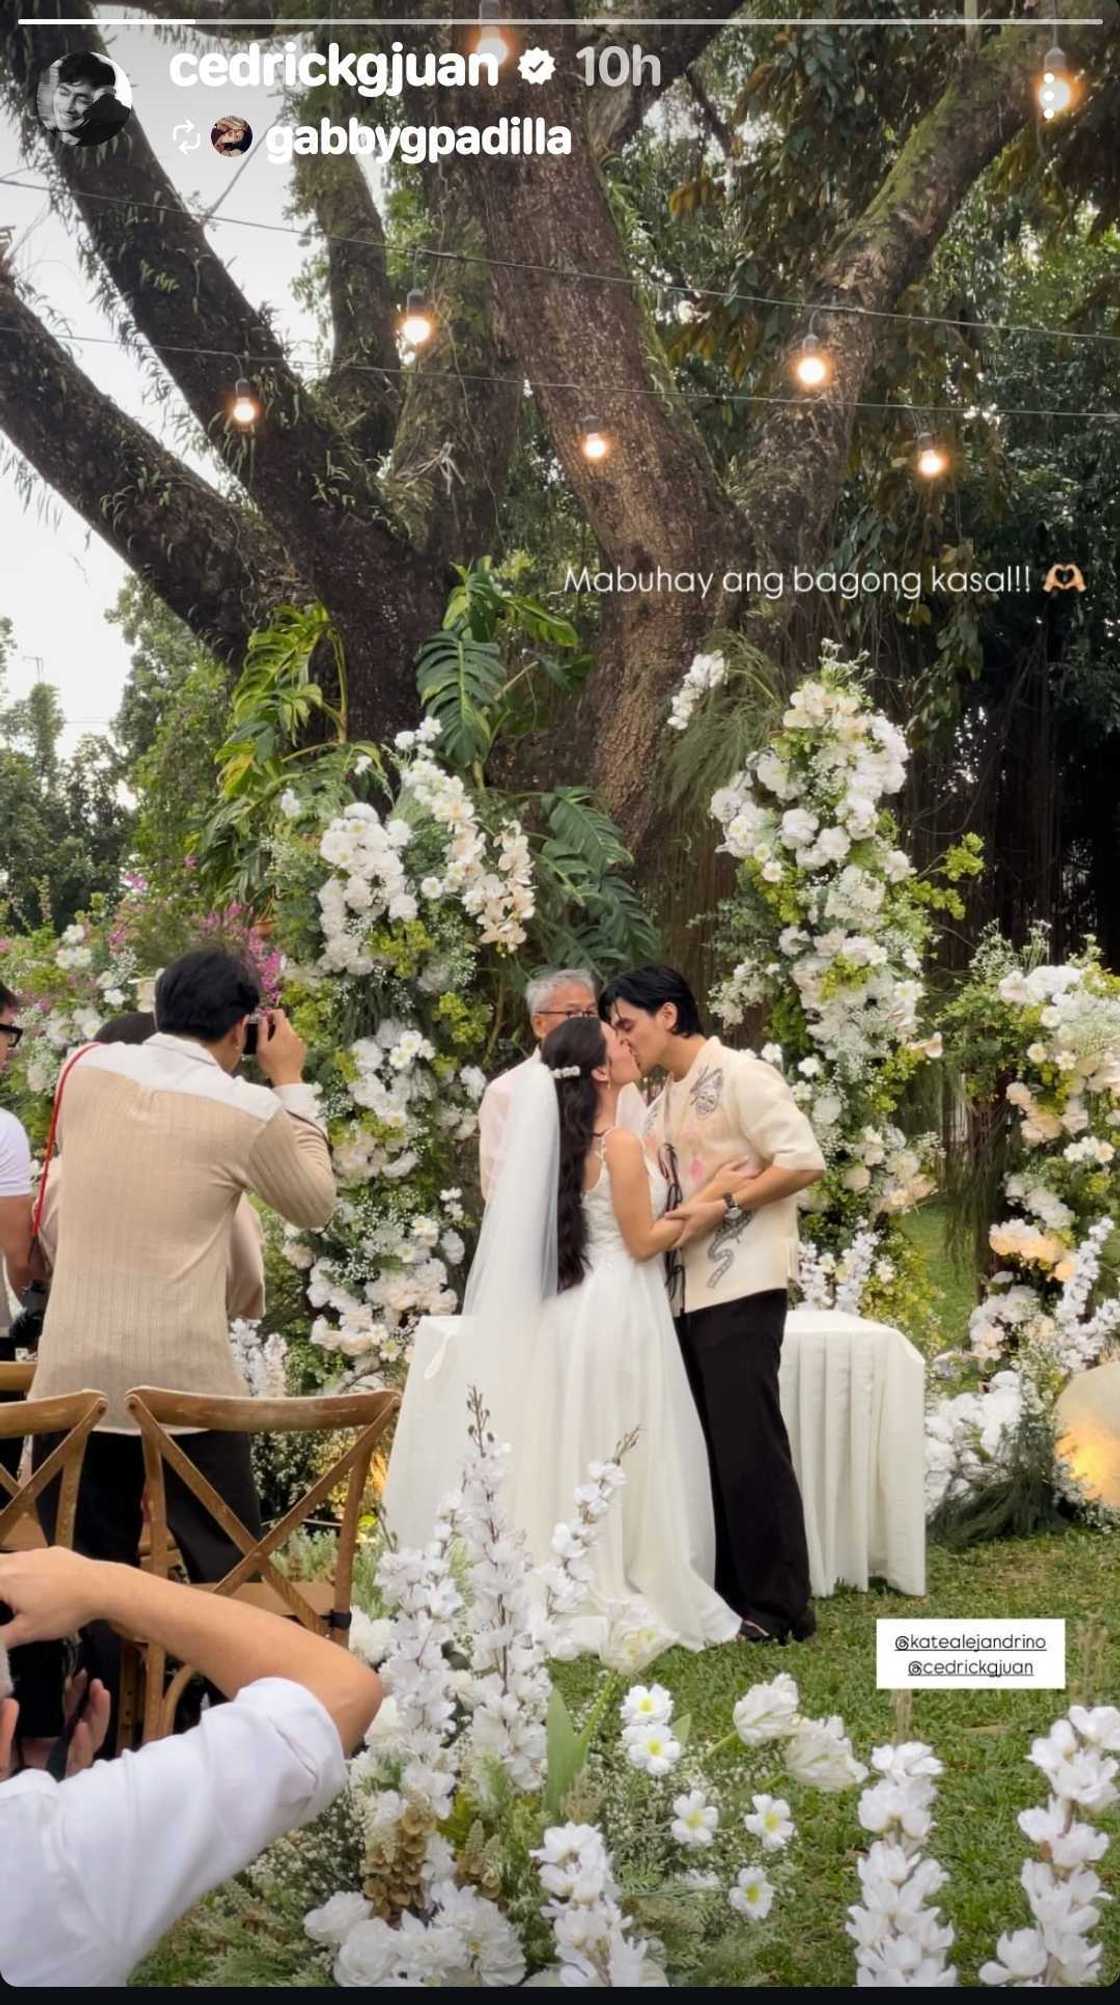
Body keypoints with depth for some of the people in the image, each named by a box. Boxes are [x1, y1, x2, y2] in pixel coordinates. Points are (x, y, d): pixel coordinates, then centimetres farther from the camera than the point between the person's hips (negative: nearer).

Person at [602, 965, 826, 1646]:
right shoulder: (666, 1100, 19)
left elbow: (804, 1160, -15)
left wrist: (725, 1204, -16)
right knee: (711, 1445, 9)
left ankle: (780, 1608, -1)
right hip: (686, 1289, 9)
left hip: (740, 1284, -9)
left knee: (748, 1445, -7)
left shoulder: (740, 1075, -7)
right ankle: (731, 1593, 16)